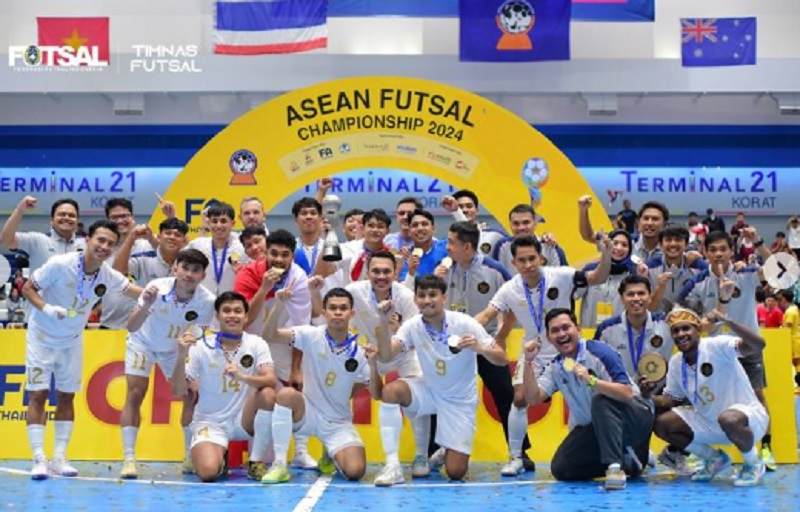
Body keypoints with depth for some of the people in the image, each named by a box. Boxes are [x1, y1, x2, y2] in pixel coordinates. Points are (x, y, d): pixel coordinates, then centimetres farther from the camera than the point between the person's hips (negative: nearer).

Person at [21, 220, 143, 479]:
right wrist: (46, 308, -33)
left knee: (66, 397, 6)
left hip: (72, 341, 4)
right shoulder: (59, 264, -25)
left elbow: (138, 292, -6)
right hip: (42, 337, -4)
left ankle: (60, 458, 11)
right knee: (37, 395, -7)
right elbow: (28, 288, -16)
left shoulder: (108, 276, -12)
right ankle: (39, 459, -5)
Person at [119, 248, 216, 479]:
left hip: (175, 348, 2)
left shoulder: (207, 301, -28)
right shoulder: (157, 288, -33)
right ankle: (128, 458, -12)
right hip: (143, 342, -2)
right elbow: (131, 327, -34)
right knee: (135, 393, -15)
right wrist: (146, 306, -52)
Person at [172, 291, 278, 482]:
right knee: (208, 471, -28)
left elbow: (271, 381, -20)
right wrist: (181, 357, -26)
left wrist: (242, 377, -38)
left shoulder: (256, 344, -5)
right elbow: (179, 391, -10)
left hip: (243, 420, 2)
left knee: (268, 395, -29)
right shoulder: (202, 347, -7)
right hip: (210, 422, -1)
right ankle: (220, 460, 13)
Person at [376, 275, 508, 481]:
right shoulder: (413, 326, -11)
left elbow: (501, 359, -18)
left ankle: (447, 453, 30)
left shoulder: (465, 323, -19)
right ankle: (392, 465, -22)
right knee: (390, 391, -30)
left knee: (456, 473, -10)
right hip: (429, 391, 2)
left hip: (460, 400, -2)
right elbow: (386, 356, -24)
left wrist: (480, 348, -40)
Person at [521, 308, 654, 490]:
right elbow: (533, 398, -13)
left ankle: (615, 466, -34)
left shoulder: (599, 352, -18)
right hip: (594, 428, 6)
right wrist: (529, 362, -22)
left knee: (601, 401, -36)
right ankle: (626, 461, 1)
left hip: (633, 418, -6)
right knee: (560, 468, -11)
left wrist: (591, 381, -41)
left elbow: (627, 394, -28)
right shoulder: (555, 368, 1)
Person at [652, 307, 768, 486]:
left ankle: (754, 464, -8)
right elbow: (671, 400, 8)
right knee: (662, 425, -5)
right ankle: (715, 459, 14)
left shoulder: (716, 346, -19)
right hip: (709, 422, 7)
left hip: (747, 414, -7)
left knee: (728, 419, -40)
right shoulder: (676, 362, 1)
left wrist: (727, 322, -44)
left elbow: (758, 345, -33)